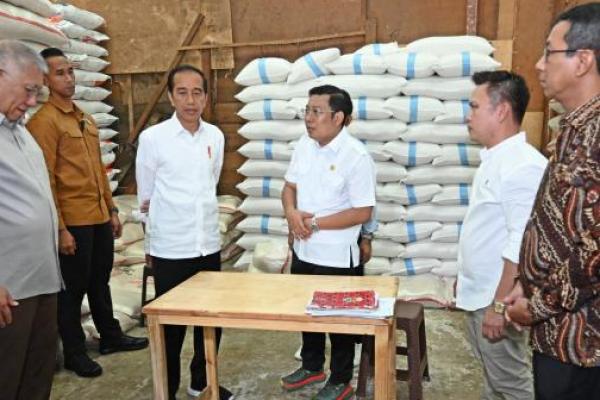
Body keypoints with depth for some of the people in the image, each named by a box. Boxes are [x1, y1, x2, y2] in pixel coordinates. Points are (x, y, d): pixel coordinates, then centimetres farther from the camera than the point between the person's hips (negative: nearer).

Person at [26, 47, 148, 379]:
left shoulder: (85, 119, 15)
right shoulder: (44, 121, -10)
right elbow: (45, 180, -15)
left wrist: (111, 210, 15)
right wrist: (60, 228, -17)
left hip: (99, 217, 8)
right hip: (73, 222, -7)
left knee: (100, 281, 19)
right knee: (73, 288, 6)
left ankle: (111, 336, 34)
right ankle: (74, 353, 22)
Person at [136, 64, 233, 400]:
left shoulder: (216, 136, 2)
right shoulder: (152, 138, -10)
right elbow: (146, 198, 0)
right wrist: (172, 218, 9)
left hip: (209, 245, 5)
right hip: (170, 248, -4)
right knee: (171, 323, 9)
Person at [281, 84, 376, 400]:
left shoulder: (356, 156, -19)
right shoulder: (304, 144, 2)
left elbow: (363, 212, -20)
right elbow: (290, 186, 10)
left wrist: (315, 223, -20)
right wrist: (291, 213, -12)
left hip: (337, 257, -7)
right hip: (303, 251, 7)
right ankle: (312, 366, 45)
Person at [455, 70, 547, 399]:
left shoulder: (523, 166, -22)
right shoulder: (494, 159, 8)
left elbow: (522, 247, -25)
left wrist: (500, 305, -23)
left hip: (494, 299, -9)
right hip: (476, 295, 9)